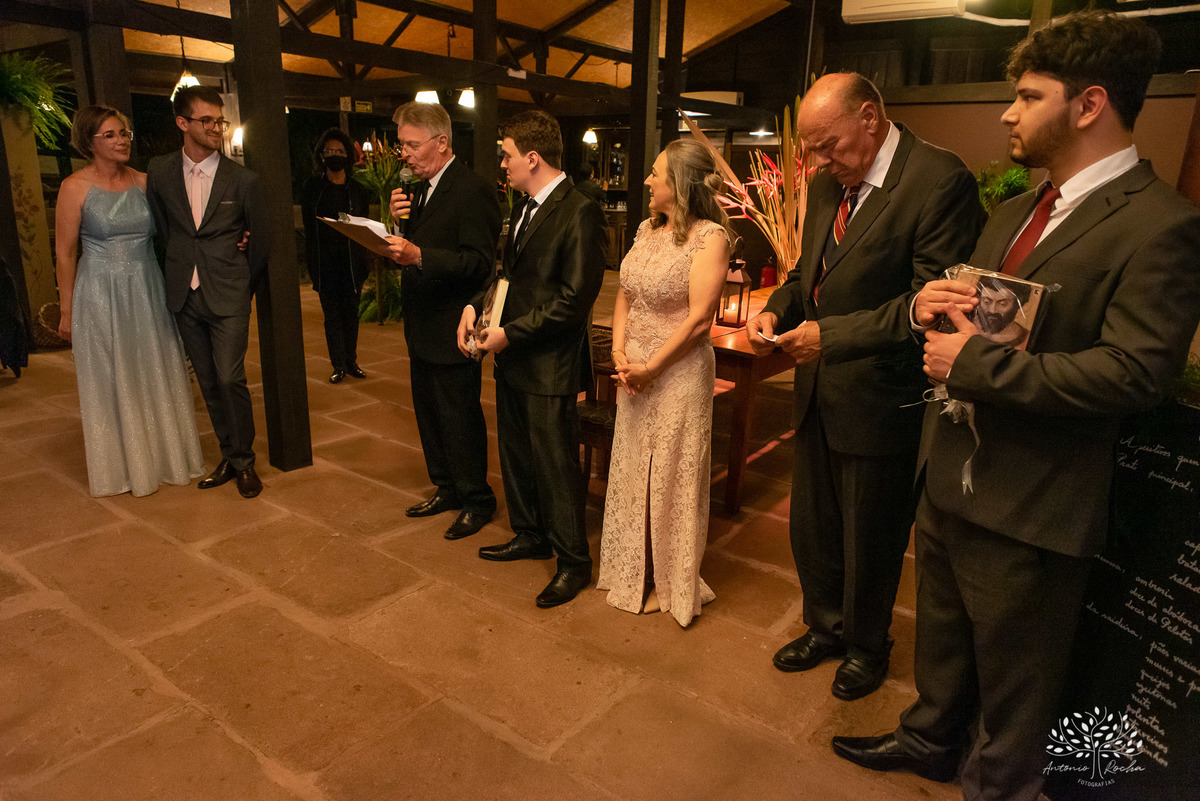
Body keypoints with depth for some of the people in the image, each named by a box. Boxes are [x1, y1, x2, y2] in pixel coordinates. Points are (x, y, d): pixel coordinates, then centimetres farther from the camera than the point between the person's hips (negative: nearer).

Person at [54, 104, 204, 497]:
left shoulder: (144, 182, 4)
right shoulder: (75, 187, -6)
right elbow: (65, 253, -4)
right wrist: (67, 311, -4)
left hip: (147, 292, 4)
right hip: (101, 296, -3)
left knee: (155, 377, 11)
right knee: (108, 383, 8)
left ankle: (160, 457, 28)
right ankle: (117, 466, 24)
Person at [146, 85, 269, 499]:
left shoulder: (242, 179, -5)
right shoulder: (159, 172, 3)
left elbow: (260, 239, 4)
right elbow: (160, 228, 14)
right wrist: (176, 276, 12)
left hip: (228, 297, -3)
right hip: (184, 297, 3)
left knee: (230, 379, -8)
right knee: (208, 382, 9)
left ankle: (244, 461, 9)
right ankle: (229, 456, 22)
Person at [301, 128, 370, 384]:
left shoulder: (357, 189, 8)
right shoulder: (311, 187, 5)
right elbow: (308, 226, 4)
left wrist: (363, 265, 0)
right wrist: (312, 264, -4)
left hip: (351, 260, 1)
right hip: (324, 262, -1)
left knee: (351, 313, 5)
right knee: (332, 314, 0)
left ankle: (351, 362, 14)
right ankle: (339, 365, 5)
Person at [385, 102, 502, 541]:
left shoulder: (473, 191, -16)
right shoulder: (419, 190, 13)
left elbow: (479, 262, -24)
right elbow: (412, 247, 14)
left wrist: (418, 255, -32)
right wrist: (397, 220, -5)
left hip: (452, 328, -9)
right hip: (422, 327, 9)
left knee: (460, 418, 1)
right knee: (429, 412, 19)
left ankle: (477, 501, 18)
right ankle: (447, 488, 35)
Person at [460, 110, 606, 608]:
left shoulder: (578, 213, -17)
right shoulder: (523, 209, 13)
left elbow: (576, 299, -21)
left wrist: (511, 333, -18)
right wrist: (477, 305, 2)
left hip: (550, 366, -9)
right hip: (513, 361, 9)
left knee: (556, 465, 1)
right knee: (515, 455, 20)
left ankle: (573, 561, 18)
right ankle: (530, 535, 39)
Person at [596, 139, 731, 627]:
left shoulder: (709, 237, -13)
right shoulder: (648, 229, 9)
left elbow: (698, 319, -18)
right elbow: (625, 295, 10)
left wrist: (650, 367, -16)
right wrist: (619, 352, -4)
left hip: (678, 372, -7)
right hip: (635, 371, 7)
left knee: (671, 476, 5)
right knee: (632, 469, 15)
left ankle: (671, 583, 26)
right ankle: (634, 573, 35)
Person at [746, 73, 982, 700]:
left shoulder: (940, 180, -16)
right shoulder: (826, 185, 9)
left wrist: (833, 335, -24)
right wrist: (777, 309, -3)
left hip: (880, 401, -7)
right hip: (818, 395, 7)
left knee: (870, 540, 13)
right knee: (810, 527, 19)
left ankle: (866, 647, 39)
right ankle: (826, 628, 44)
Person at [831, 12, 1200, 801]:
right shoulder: (1016, 211, 11)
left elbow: (1132, 371, -25)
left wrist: (973, 365, -24)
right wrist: (933, 304, -6)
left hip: (1029, 505, -8)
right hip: (952, 473, 8)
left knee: (1015, 676, 14)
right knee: (942, 637, 27)